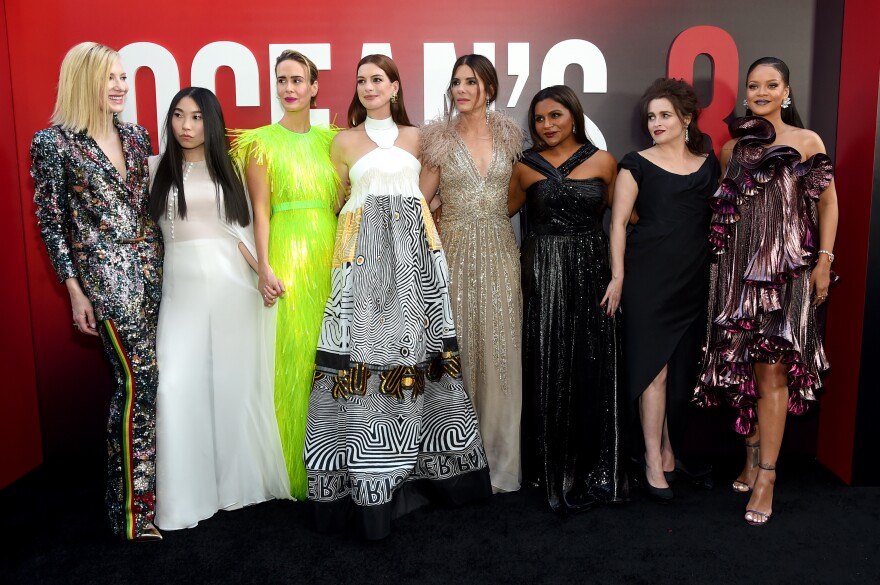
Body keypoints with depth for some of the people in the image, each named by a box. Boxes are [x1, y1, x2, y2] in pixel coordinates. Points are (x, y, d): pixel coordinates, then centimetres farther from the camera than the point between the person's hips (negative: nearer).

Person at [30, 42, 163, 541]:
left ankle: (140, 478, 21)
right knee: (140, 377, -8)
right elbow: (51, 222, -4)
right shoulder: (54, 143, -5)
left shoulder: (136, 136, 11)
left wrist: (165, 256, 14)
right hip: (105, 272, -5)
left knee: (139, 379, 6)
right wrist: (75, 291, -8)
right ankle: (135, 509, 5)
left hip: (151, 265, 6)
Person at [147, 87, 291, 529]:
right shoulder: (155, 168, 9)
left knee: (233, 380, 4)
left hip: (230, 283, 1)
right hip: (180, 285, 0)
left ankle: (239, 479, 19)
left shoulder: (227, 169, 11)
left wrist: (264, 273, -5)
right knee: (178, 385, -7)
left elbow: (241, 229, 8)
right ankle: (184, 495, 5)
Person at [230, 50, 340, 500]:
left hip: (330, 253, 4)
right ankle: (294, 466, 11)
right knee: (292, 353, -2)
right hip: (287, 252, -3)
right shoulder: (262, 141, 2)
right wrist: (264, 267, -12)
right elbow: (260, 209, -4)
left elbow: (342, 202, 12)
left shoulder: (330, 139, 12)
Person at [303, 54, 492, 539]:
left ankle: (418, 461, 15)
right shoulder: (345, 141, 9)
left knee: (415, 340, 1)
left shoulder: (415, 137, 14)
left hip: (414, 247, 2)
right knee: (364, 344, -8)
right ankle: (366, 481, 0)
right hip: (364, 250, -2)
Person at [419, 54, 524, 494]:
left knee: (499, 354, 3)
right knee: (457, 350, 2)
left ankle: (499, 458, 17)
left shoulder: (508, 134, 7)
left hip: (498, 253, 2)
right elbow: (420, 198, 6)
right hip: (454, 252, -2)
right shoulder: (439, 137, 1)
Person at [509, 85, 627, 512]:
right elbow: (503, 211, 16)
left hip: (589, 272, 0)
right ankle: (551, 467, 17)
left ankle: (593, 468, 17)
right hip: (542, 274, 0)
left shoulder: (602, 162, 4)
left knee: (592, 368, 2)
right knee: (547, 368, 2)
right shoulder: (525, 166, 5)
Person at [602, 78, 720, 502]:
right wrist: (618, 276, -11)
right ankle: (654, 459, 5)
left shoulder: (709, 165, 11)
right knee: (653, 364, -4)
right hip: (648, 276, -4)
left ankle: (670, 449, 23)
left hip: (694, 280, 4)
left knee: (682, 367, 9)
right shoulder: (637, 165, 0)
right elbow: (618, 221, -4)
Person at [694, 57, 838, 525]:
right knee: (741, 365, 6)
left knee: (772, 369, -8)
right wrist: (720, 256, 8)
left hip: (786, 269, -3)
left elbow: (828, 204, 5)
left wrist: (824, 261, -3)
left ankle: (766, 477, -2)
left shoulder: (807, 142, 3)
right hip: (738, 270, 4)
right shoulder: (732, 147, 11)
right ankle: (752, 456, 21)